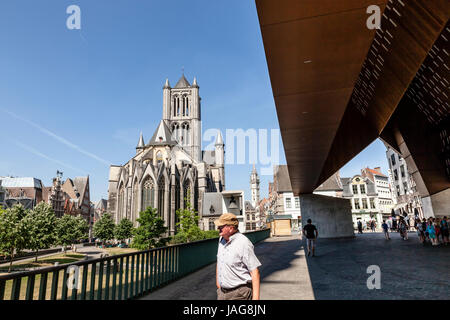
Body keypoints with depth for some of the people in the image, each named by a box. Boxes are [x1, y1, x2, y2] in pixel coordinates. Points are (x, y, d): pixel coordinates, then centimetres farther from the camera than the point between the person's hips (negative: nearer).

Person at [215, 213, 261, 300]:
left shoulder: (243, 243, -19)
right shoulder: (222, 239, 4)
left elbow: (254, 271, -18)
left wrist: (256, 297, -19)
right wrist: (217, 282, 21)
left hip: (240, 294, -6)